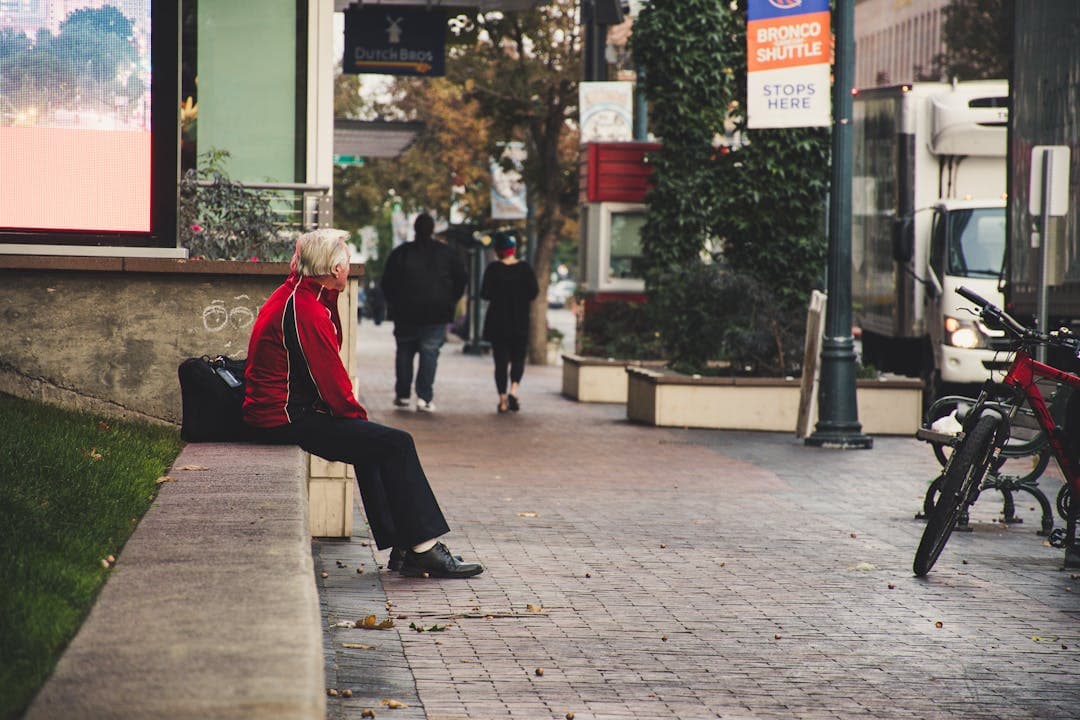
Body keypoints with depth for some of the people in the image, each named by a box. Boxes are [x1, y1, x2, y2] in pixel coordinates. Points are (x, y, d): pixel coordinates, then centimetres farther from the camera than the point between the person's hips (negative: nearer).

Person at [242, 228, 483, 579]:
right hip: (288, 419, -11)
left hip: (272, 414, 11)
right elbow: (330, 380, -18)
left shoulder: (291, 295, 13)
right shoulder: (306, 310, -19)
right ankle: (424, 548, -6)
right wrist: (357, 415, -2)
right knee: (396, 444, -11)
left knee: (373, 445, 23)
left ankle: (400, 547, 20)